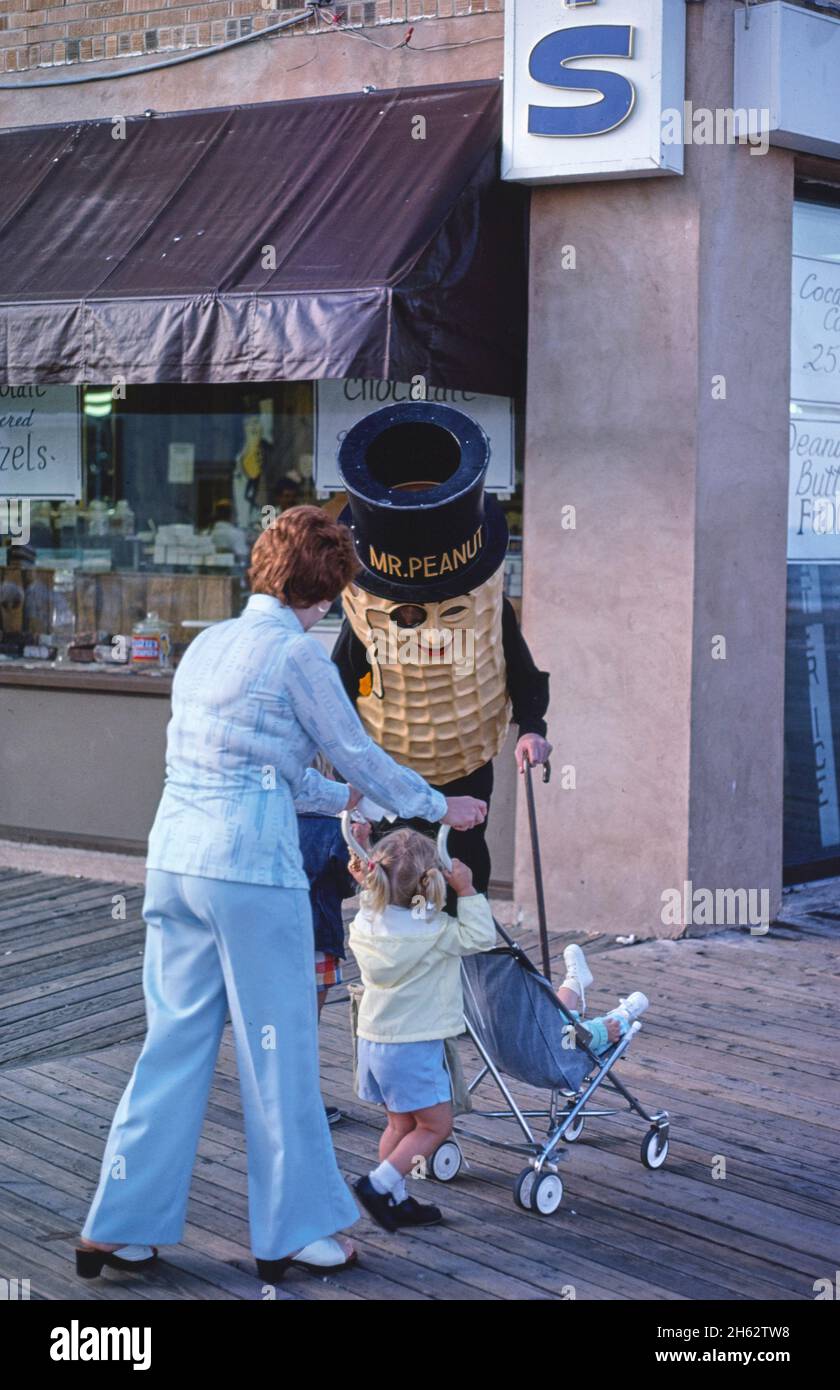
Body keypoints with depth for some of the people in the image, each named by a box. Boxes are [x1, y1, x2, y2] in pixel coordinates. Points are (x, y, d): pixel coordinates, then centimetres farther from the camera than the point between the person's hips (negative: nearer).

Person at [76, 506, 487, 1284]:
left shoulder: (208, 644, 15)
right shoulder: (296, 652, -8)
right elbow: (358, 754, 0)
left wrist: (343, 798, 35)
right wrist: (440, 807, 15)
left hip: (175, 858, 7)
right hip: (250, 866, -7)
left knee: (175, 1041, 13)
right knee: (277, 1048, 5)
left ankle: (118, 1227, 17)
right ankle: (291, 1232, 17)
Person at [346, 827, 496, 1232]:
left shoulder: (364, 924, 0)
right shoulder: (433, 931, -18)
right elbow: (481, 937, -10)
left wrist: (367, 888, 17)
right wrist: (466, 890, -12)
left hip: (373, 1041, 7)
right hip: (414, 1046, -7)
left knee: (401, 1124, 18)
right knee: (436, 1124, 4)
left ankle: (395, 1201, 21)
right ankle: (380, 1184, -5)